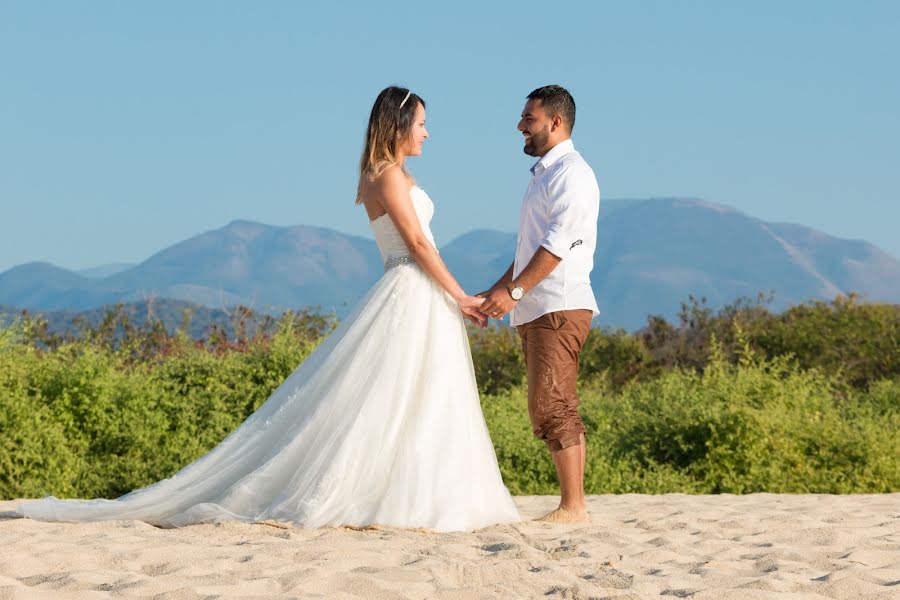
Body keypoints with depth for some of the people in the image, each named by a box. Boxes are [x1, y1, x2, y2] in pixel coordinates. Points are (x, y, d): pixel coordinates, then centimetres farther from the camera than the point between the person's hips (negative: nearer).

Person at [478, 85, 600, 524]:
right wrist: (495, 293, 20)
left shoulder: (570, 173, -8)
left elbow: (558, 243, -18)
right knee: (553, 409, 8)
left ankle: (574, 507, -14)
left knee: (550, 407, -14)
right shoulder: (543, 174, 23)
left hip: (559, 307, -10)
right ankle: (572, 505, 9)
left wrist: (513, 291, -20)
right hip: (535, 310, 10)